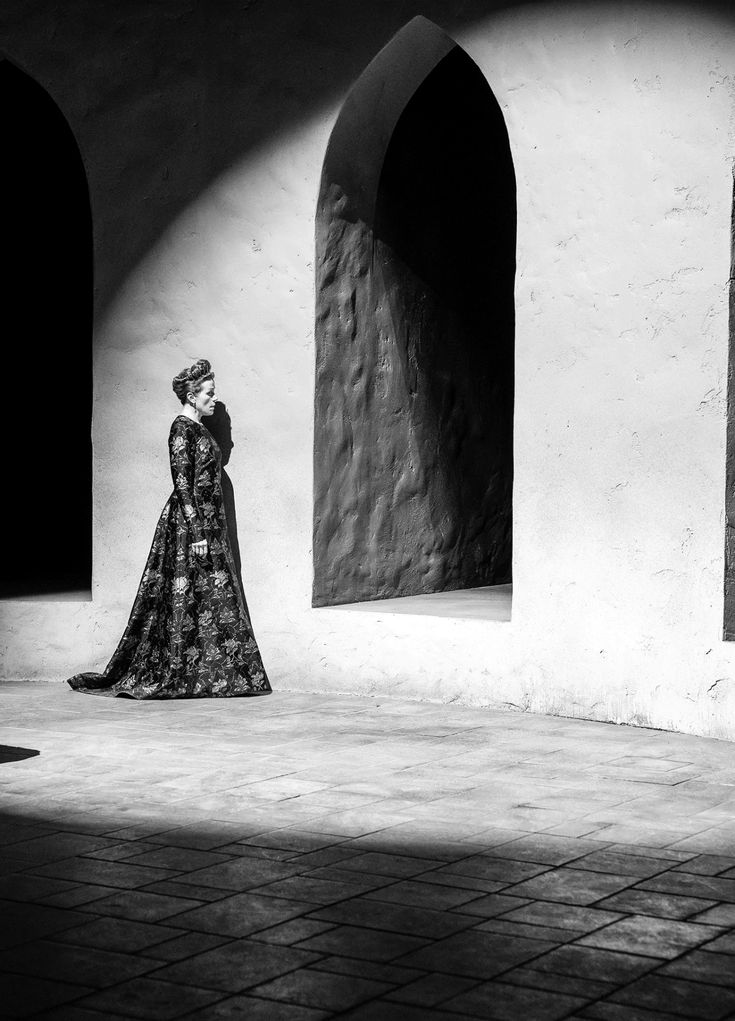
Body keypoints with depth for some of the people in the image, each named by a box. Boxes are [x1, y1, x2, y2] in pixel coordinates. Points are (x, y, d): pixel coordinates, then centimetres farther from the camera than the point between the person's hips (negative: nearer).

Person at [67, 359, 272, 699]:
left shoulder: (199, 429, 16)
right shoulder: (182, 428, -11)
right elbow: (182, 484, -17)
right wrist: (197, 533, -21)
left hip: (208, 522, 10)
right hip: (188, 521, -10)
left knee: (213, 598, 7)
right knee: (186, 598, -6)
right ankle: (178, 677, -1)